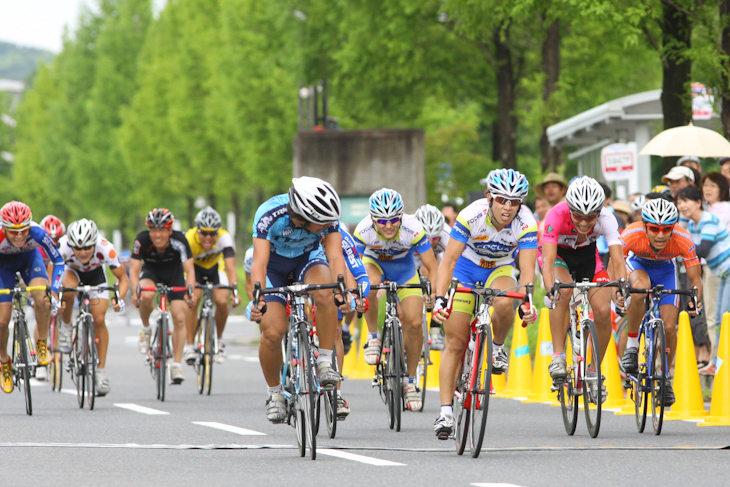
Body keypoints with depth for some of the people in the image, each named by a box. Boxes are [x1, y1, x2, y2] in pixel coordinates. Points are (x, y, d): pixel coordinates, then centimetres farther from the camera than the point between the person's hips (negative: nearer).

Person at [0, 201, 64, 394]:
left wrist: (54, 293, -33)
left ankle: (41, 344, -6)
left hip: (29, 258, 0)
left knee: (42, 299, -29)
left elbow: (58, 261, -24)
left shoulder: (37, 233, -36)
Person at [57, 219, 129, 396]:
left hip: (96, 274, 0)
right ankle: (65, 327, -9)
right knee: (69, 289, -36)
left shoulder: (105, 249, -36)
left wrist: (120, 298, -43)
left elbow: (123, 277, -26)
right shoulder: (63, 247, -38)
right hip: (72, 271, 0)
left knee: (99, 320, -13)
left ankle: (101, 372, -2)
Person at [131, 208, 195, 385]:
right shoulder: (142, 240, -31)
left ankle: (177, 365, -3)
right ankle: (146, 329, -5)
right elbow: (134, 269, -31)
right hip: (151, 270, 0)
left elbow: (189, 269, -35)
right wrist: (135, 291, -49)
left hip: (174, 273, 0)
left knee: (179, 318, -12)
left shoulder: (179, 240, -32)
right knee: (146, 296, -34)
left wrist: (190, 290, -52)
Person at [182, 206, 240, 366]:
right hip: (195, 267, -1)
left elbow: (230, 267, -40)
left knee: (222, 301, -22)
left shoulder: (224, 238, -33)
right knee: (192, 301, -26)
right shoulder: (189, 239, -35)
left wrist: (235, 290, -55)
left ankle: (219, 340, 3)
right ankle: (189, 346, -16)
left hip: (215, 267, 1)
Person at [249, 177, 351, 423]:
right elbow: (260, 262, -43)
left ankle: (325, 363, -20)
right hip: (274, 262, -1)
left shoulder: (328, 218, -29)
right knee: (272, 332, -17)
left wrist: (342, 291, -55)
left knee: (324, 292, -34)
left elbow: (335, 256, -37)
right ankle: (274, 392, 8)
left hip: (308, 258, 1)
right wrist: (258, 299, -59)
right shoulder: (269, 215, -37)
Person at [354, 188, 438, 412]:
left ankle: (410, 380, 9)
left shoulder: (413, 229, -35)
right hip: (374, 261, 0)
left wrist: (433, 293, -45)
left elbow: (432, 268, -30)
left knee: (414, 323, -11)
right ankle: (373, 338, -12)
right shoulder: (363, 230, -33)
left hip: (403, 267, 0)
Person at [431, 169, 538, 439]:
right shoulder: (472, 215, -30)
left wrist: (527, 302, -50)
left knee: (504, 303, -35)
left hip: (500, 270, 1)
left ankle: (498, 346, -4)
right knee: (455, 342, -7)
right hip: (466, 268, 0)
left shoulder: (526, 224, -27)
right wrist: (439, 298, -43)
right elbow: (449, 261, -31)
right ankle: (446, 412, -3)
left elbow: (527, 269, -32)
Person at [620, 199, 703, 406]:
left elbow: (695, 278, -28)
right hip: (637, 264, -1)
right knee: (640, 287, -37)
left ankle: (666, 378, 13)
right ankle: (632, 344, -18)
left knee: (669, 327, -11)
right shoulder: (631, 235, -37)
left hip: (665, 269, 1)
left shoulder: (683, 240, -34)